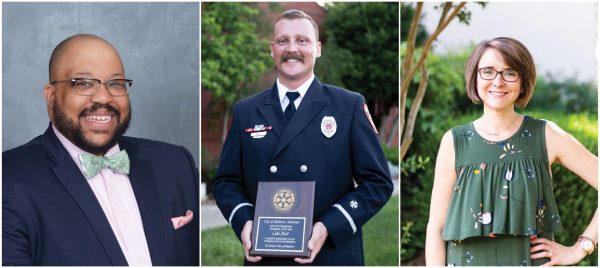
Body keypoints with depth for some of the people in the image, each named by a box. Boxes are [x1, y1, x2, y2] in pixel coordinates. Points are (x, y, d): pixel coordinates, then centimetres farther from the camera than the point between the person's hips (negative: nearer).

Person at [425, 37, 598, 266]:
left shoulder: (546, 135, -4)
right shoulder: (454, 141, -3)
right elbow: (435, 228, -2)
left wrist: (580, 248, -8)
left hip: (533, 260, 0)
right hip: (468, 261, 0)